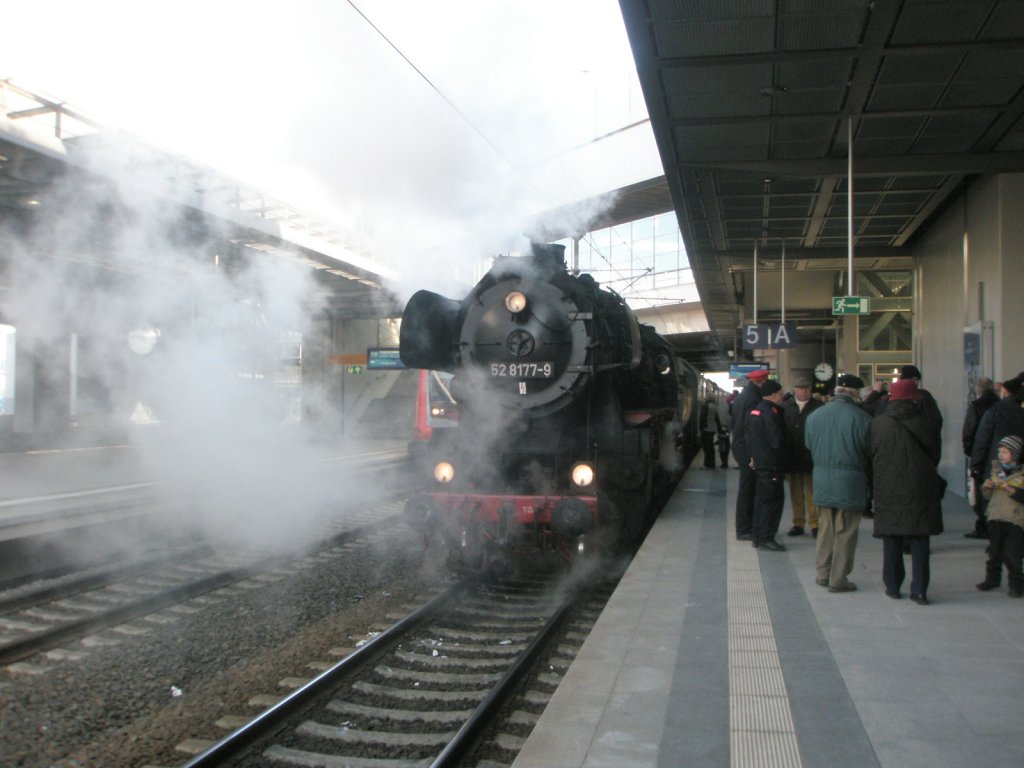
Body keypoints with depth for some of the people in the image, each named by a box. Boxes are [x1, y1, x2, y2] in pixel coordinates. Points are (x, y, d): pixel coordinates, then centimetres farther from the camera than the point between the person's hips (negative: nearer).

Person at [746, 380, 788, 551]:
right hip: (771, 464, -10)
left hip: (760, 463, 10)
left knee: (762, 498, 15)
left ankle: (757, 536, 20)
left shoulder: (755, 410, 13)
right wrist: (779, 460, -6)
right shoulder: (770, 413, -17)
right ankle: (766, 538, -5)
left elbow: (750, 438, 18)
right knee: (774, 499, -6)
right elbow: (776, 441, -19)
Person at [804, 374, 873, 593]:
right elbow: (870, 451, -7)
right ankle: (838, 579, 10)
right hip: (851, 480, -4)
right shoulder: (861, 418, -14)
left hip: (822, 479, 4)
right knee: (846, 532, 6)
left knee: (825, 528, 16)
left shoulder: (814, 416, -1)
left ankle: (823, 574, 22)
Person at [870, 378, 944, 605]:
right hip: (920, 490, 0)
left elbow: (871, 457, 2)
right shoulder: (925, 422, -6)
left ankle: (893, 586, 15)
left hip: (888, 490, 0)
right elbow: (936, 455, 5)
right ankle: (919, 590, 6)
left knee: (891, 540, 10)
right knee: (919, 542, 6)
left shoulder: (878, 423, -6)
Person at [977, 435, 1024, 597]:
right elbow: (988, 496, 18)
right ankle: (992, 578, 24)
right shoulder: (996, 469, 12)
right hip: (996, 517, 5)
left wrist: (1009, 488, -24)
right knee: (995, 551, 10)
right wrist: (986, 487, -2)